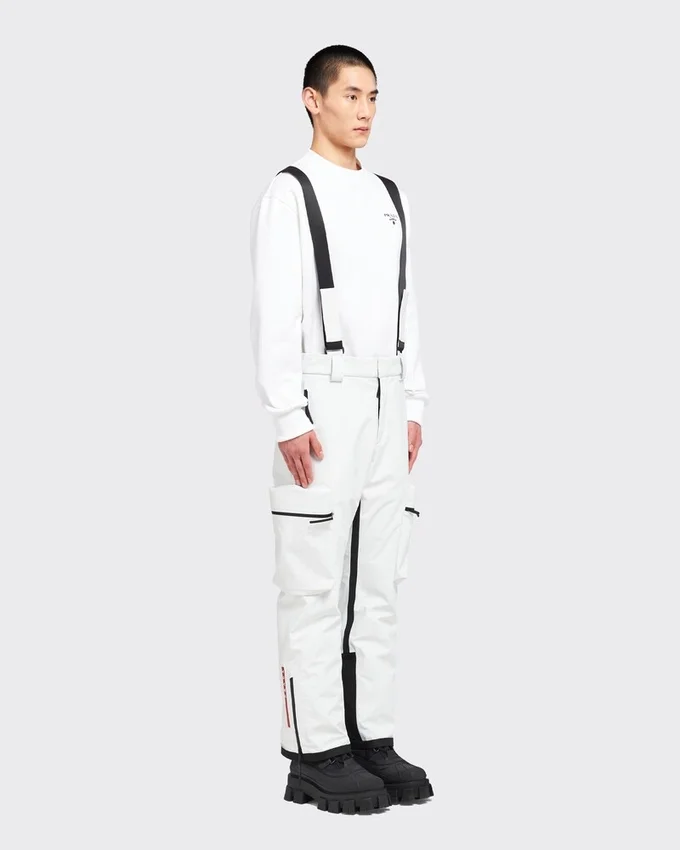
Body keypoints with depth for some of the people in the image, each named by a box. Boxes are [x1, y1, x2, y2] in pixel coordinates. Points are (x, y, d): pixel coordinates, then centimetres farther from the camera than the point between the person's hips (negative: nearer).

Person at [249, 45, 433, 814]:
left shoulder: (389, 197, 16)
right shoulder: (288, 193, -5)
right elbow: (272, 315, -11)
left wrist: (414, 407, 12)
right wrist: (289, 419, -17)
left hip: (386, 406, 7)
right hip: (322, 406, -7)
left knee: (378, 580, 8)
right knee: (316, 585, -5)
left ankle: (372, 742, 15)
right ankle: (315, 758, 0)